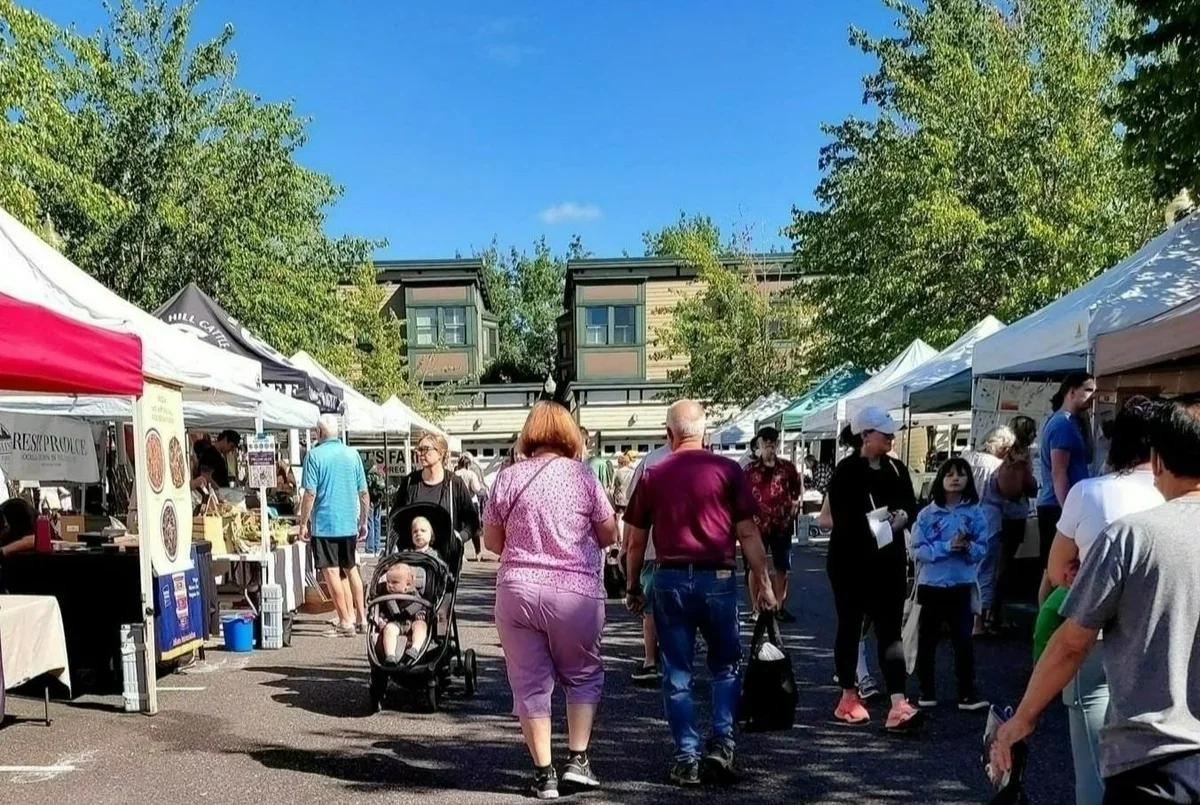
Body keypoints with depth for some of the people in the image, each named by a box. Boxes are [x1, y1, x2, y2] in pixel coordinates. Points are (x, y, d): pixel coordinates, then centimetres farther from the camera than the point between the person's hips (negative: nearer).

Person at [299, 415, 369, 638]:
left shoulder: (315, 455, -8)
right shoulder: (352, 454, 4)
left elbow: (310, 494, -12)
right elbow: (363, 492, 6)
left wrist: (303, 523, -4)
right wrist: (364, 521, 16)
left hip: (324, 524, -5)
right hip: (349, 523, 5)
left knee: (331, 572, 0)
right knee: (351, 569, 17)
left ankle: (346, 622, 0)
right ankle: (361, 617, 21)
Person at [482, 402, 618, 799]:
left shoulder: (509, 477, 1)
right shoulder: (583, 475, -2)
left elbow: (492, 541, 7)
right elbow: (609, 535, 5)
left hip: (517, 591, 1)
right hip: (575, 592, -1)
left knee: (530, 684, 10)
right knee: (584, 675, 19)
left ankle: (544, 774, 13)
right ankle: (577, 759, 14)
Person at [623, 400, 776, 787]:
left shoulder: (652, 475, 2)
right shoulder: (727, 470, -3)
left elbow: (635, 541, 6)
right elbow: (748, 533, -4)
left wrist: (633, 587, 17)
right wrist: (764, 584, 3)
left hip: (670, 580, 1)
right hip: (718, 578, -1)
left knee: (677, 674, 10)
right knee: (726, 665, 18)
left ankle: (687, 758, 13)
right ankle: (722, 744, 9)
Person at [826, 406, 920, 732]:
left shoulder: (897, 469, 7)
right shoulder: (847, 470, -9)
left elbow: (911, 506, 9)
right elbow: (842, 516, -15)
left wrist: (901, 517, -13)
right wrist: (878, 522, -23)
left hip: (889, 560, 4)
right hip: (851, 560, -4)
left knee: (890, 630, -2)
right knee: (850, 627, 10)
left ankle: (898, 705, -7)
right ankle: (848, 697, 23)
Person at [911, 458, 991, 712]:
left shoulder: (975, 513, 2)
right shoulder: (927, 514, -2)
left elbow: (983, 547, 0)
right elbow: (918, 550, -7)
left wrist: (969, 547, -21)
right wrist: (947, 547, -19)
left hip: (962, 585, 0)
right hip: (931, 584, 0)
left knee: (963, 639, 1)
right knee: (927, 640, 8)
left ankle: (967, 694, 9)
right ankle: (926, 691, 20)